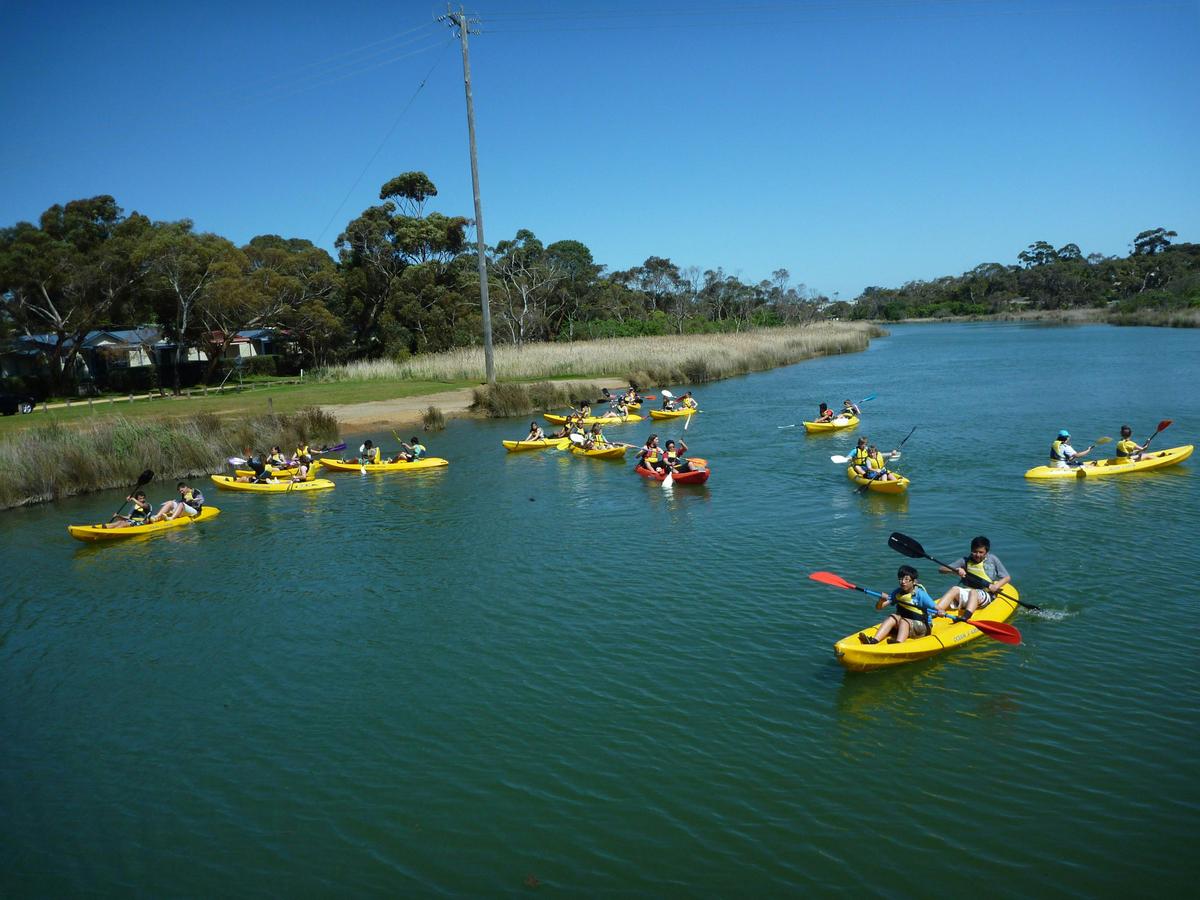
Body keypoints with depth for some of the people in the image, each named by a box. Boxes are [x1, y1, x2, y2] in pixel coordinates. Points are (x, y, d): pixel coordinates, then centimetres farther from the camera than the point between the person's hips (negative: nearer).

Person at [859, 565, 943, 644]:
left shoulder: (920, 594, -12)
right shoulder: (897, 593, 0)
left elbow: (936, 608, -15)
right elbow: (878, 607, -2)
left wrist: (939, 612, -39)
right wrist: (881, 600, -24)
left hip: (922, 627, -5)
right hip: (902, 625, 5)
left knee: (904, 621, -30)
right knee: (893, 617, -22)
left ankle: (898, 644, -59)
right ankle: (873, 641, -40)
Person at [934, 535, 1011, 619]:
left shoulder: (992, 559, 9)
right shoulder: (966, 560, 10)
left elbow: (1007, 578, 12)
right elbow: (941, 569, 5)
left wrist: (996, 586, -9)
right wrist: (956, 570, -15)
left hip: (984, 594, -2)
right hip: (965, 592, 2)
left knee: (973, 592, -36)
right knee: (955, 589, -31)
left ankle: (965, 618, -61)